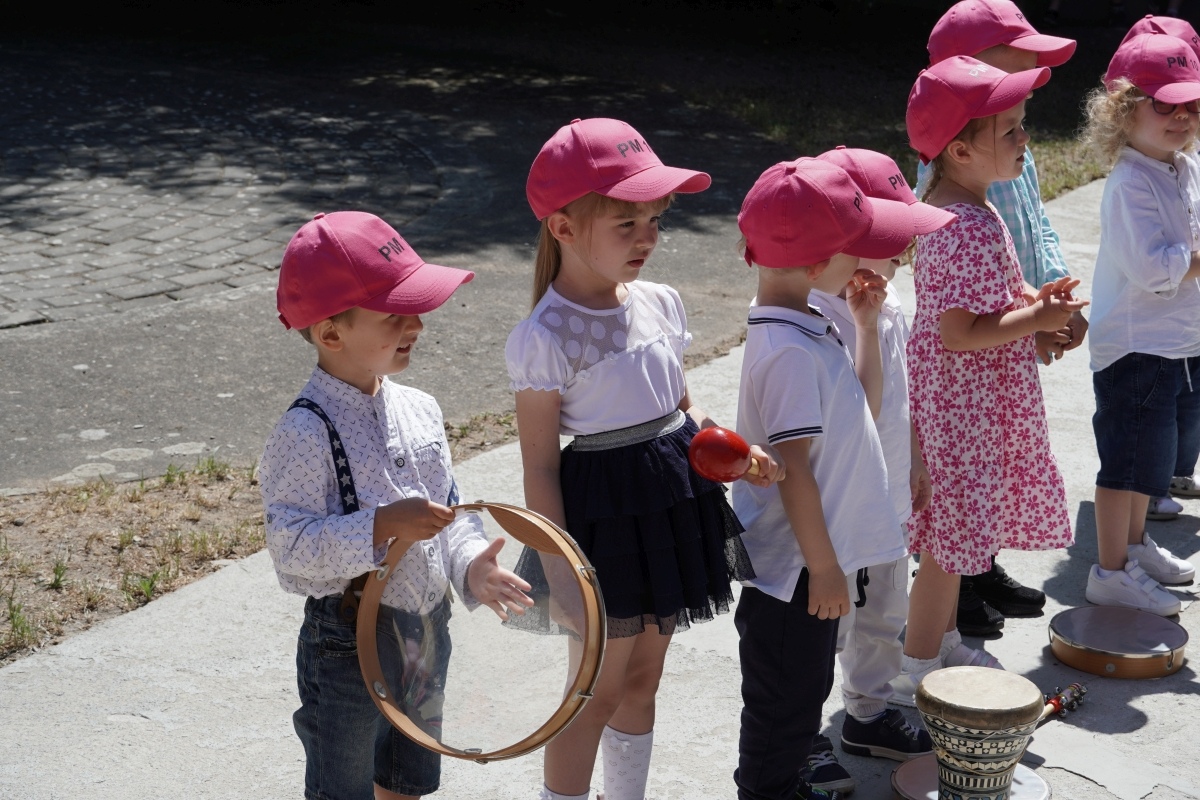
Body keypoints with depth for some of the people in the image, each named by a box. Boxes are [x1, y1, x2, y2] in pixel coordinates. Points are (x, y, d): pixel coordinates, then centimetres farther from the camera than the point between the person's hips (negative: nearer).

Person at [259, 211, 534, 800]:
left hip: (425, 633, 7)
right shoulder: (305, 433, -21)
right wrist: (382, 527, -33)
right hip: (350, 641, -7)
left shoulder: (419, 410, 2)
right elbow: (290, 545, -25)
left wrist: (470, 563, -11)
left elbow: (448, 509, 8)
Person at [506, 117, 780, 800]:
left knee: (644, 677, 20)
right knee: (598, 691, 5)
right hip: (607, 513, -7)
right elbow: (541, 467, -14)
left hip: (677, 505, 7)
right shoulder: (547, 339, -18)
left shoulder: (659, 304, 1)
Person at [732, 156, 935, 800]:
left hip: (814, 556, 10)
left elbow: (863, 409, 16)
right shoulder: (791, 353, -26)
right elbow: (793, 468, -25)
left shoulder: (809, 330, 5)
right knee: (785, 703, 7)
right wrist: (824, 567, -19)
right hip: (793, 569, -10)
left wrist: (866, 323, 9)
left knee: (806, 688, 24)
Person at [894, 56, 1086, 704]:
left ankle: (943, 639, 36)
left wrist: (1030, 300, 6)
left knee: (957, 528, 21)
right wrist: (1037, 318, -19)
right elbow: (957, 331, -28)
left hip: (957, 397, 10)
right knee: (953, 535, 0)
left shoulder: (942, 207, 7)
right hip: (967, 402, -10)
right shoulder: (974, 229, -26)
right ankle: (918, 670, 11)